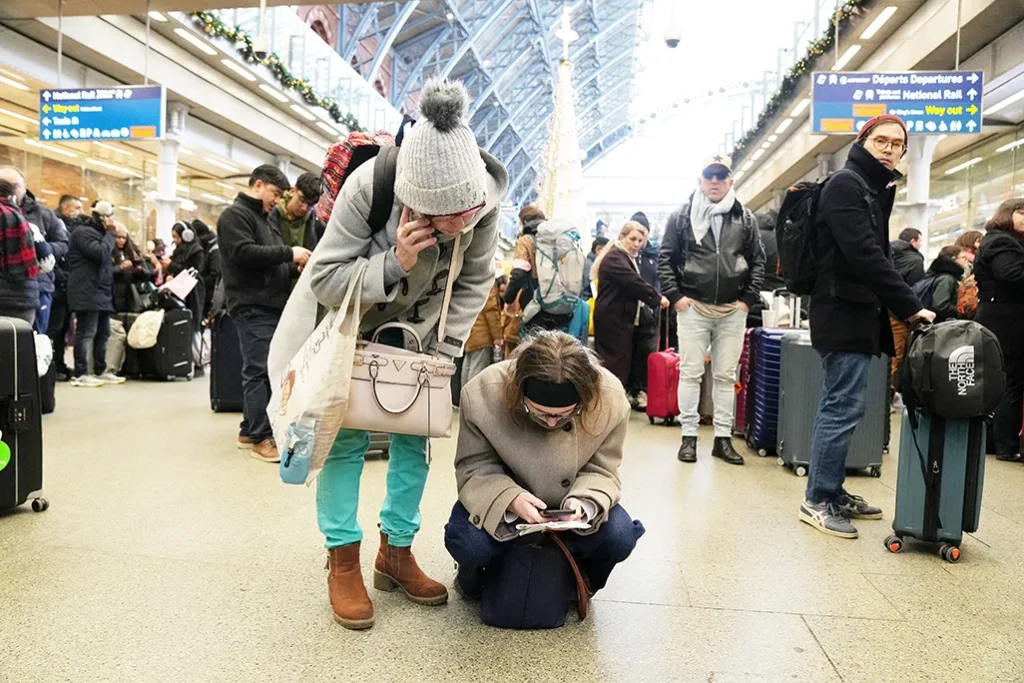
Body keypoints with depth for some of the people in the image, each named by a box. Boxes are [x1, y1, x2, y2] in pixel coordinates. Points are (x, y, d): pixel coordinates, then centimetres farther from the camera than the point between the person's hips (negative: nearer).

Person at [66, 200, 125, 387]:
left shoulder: (98, 232, 22)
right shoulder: (83, 231, -9)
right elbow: (100, 253, -21)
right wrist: (111, 234, -12)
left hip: (101, 292, 10)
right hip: (88, 292, -10)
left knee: (103, 333, 12)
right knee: (86, 333, -9)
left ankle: (100, 371, 19)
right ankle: (80, 374, -7)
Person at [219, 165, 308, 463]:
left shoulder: (262, 218, 26)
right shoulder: (235, 215, -4)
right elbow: (244, 253, -18)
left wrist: (294, 263, 9)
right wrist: (288, 253, -15)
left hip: (271, 305, 9)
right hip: (253, 307, -9)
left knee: (260, 371, 11)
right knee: (259, 371, -10)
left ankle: (250, 430, 18)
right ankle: (261, 437, -7)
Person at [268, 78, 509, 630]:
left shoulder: (486, 198, -25)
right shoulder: (367, 188, -36)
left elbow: (474, 283, -8)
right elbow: (325, 279, -26)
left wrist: (444, 349, -14)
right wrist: (393, 263, -42)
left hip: (416, 328, 4)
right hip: (347, 321, -3)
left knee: (414, 435, 4)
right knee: (347, 437, -6)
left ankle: (396, 553, 21)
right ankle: (343, 564, 11)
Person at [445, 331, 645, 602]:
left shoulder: (611, 399, -26)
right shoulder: (483, 394, -30)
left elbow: (600, 470, -11)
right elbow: (475, 467, -17)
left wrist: (583, 502, -33)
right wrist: (510, 498, -37)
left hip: (568, 500, 2)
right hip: (504, 497, -1)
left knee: (620, 536, -25)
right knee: (467, 543, -30)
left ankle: (580, 581, 12)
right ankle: (473, 576, 11)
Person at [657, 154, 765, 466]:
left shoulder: (745, 218, 7)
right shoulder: (682, 216, 3)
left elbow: (758, 261, 9)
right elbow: (666, 258, 3)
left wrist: (748, 299, 0)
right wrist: (674, 295, -6)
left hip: (733, 310, 2)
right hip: (693, 307, -2)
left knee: (726, 375, 7)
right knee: (690, 372, 2)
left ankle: (723, 438, 15)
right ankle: (689, 436, 10)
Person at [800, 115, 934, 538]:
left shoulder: (875, 191, 20)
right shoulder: (846, 186, -10)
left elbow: (876, 254, 17)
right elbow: (866, 256, -20)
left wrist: (899, 307, 6)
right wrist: (910, 306, -18)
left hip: (857, 313, 10)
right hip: (844, 314, -10)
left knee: (838, 406, 13)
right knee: (843, 408, -7)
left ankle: (832, 492, 22)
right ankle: (817, 500, 2)